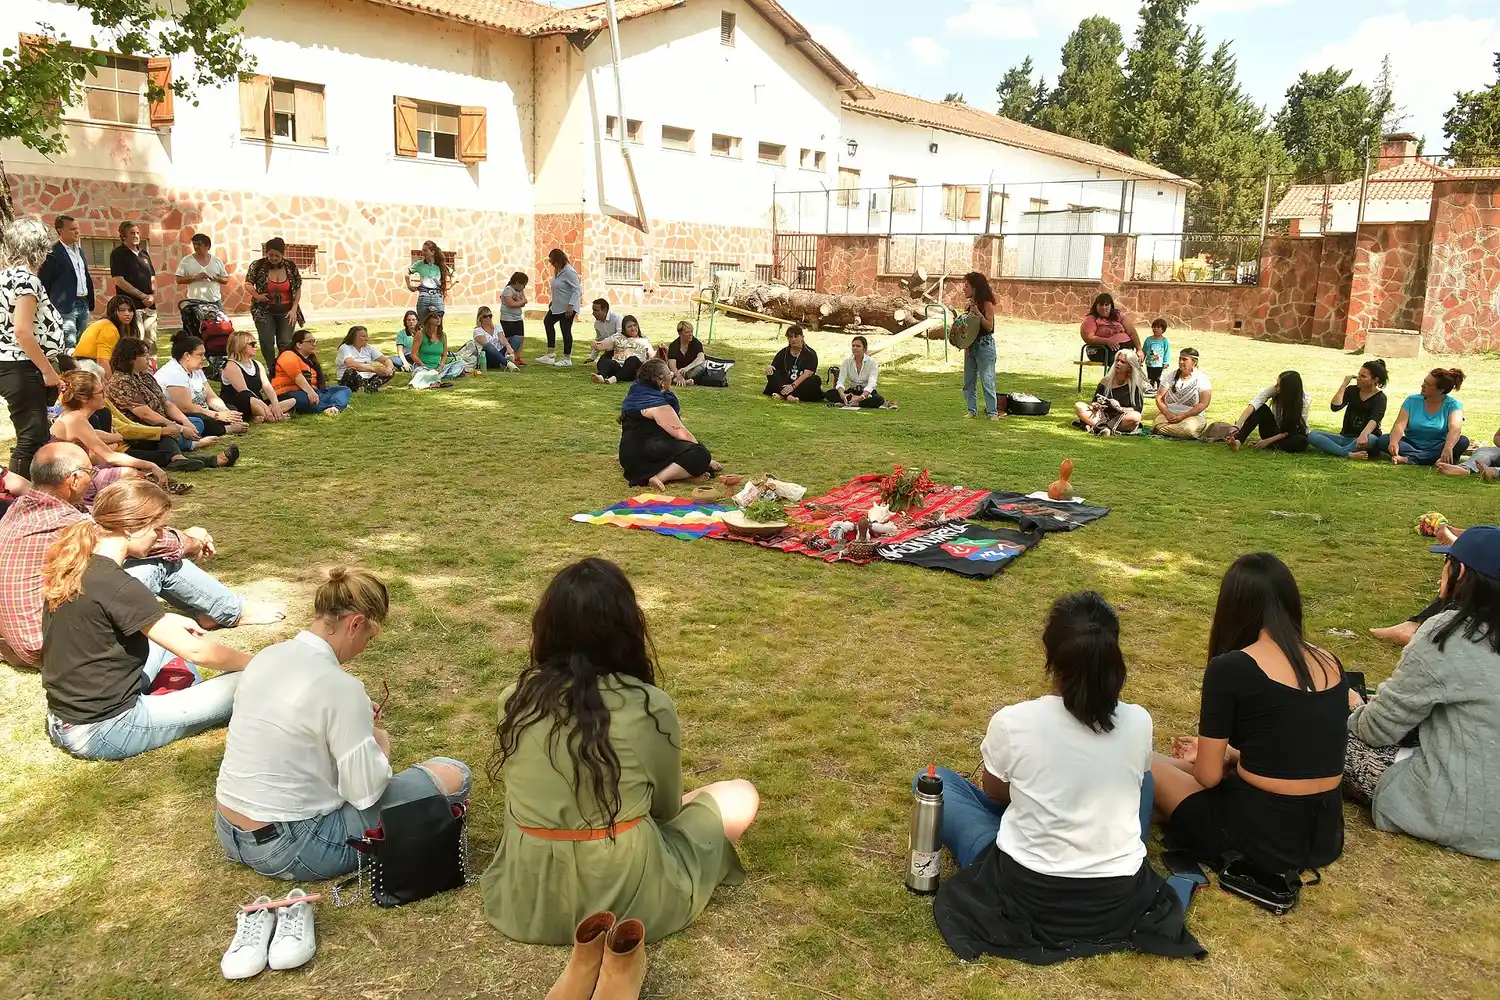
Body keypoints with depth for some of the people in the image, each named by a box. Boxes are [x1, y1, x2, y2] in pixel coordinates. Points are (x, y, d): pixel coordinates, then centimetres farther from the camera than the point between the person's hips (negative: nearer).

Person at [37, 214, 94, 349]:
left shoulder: (79, 250, 14)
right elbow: (42, 281, -10)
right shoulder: (54, 252, -11)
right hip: (66, 307, -7)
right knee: (70, 345, -10)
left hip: (84, 304, 8)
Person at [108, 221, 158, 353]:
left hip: (149, 306, 6)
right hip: (131, 306, -6)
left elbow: (152, 278, 18)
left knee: (151, 342, 7)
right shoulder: (118, 254, -2)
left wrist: (153, 295, -1)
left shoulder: (144, 253, 16)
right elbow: (119, 281, -10)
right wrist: (142, 295, -13)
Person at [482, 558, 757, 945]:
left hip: (526, 900, 4)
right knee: (741, 797, 15)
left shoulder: (516, 698, -8)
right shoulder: (651, 707, -19)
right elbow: (665, 809, -1)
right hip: (625, 900, -4)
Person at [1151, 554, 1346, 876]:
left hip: (1258, 837, -6)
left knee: (1155, 767, 17)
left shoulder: (1230, 668, -16)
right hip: (1325, 837, 7)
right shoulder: (1331, 664, 3)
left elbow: (1208, 776, -8)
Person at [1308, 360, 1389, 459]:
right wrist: (1344, 385, -7)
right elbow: (1335, 407, -8)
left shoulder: (1380, 398, -4)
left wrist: (1364, 434, -45)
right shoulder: (1352, 391, 10)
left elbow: (1374, 420, -24)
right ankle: (1348, 454, -39)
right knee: (1312, 435, -21)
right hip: (1346, 437, 4)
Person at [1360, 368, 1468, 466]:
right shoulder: (1413, 400, 1)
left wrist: (1448, 448, -45)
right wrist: (1393, 442, -37)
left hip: (1437, 447, -1)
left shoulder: (1453, 404, -4)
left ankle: (1409, 459, -37)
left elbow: (1455, 428, -24)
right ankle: (1434, 459, -34)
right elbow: (1400, 425, -13)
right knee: (1383, 440, -23)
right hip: (1412, 445, 1)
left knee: (1463, 441, -30)